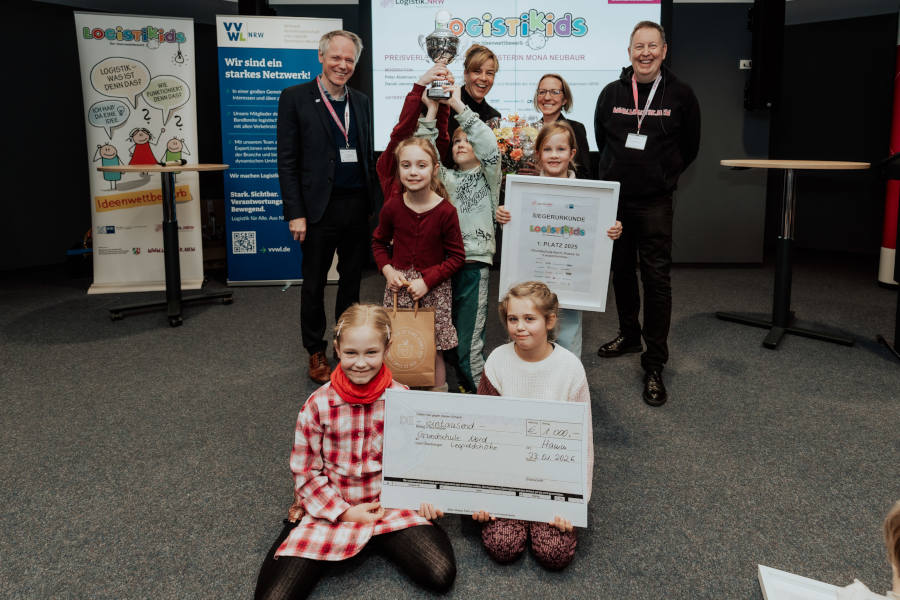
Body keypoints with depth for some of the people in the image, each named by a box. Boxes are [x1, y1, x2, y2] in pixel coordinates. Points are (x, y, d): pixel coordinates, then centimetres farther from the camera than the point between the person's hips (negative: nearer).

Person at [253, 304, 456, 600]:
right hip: (328, 508, -1)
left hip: (390, 505, 1)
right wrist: (346, 512, -11)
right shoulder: (318, 405, -11)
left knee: (441, 575, -18)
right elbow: (306, 472, -3)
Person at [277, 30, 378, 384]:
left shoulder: (360, 102, 12)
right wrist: (295, 213, -12)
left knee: (352, 281, 14)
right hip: (320, 207, -4)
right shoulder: (295, 98, -3)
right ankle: (316, 353, 21)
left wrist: (372, 202, 9)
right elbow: (287, 161, -6)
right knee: (314, 285, 7)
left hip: (358, 205, 4)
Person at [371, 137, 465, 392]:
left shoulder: (445, 211, -12)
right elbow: (379, 242, 12)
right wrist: (388, 270, -5)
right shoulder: (392, 207, -4)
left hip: (434, 289, -2)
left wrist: (427, 280, -16)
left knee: (433, 351, 4)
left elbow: (456, 256, -7)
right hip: (398, 285, 3)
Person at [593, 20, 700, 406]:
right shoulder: (612, 93, 5)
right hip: (613, 197, 3)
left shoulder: (680, 95, -1)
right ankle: (629, 334, 35)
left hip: (655, 203, -3)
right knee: (620, 270, 14)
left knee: (656, 278, -8)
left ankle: (654, 365, -4)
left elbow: (690, 147, 9)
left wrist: (662, 176, 10)